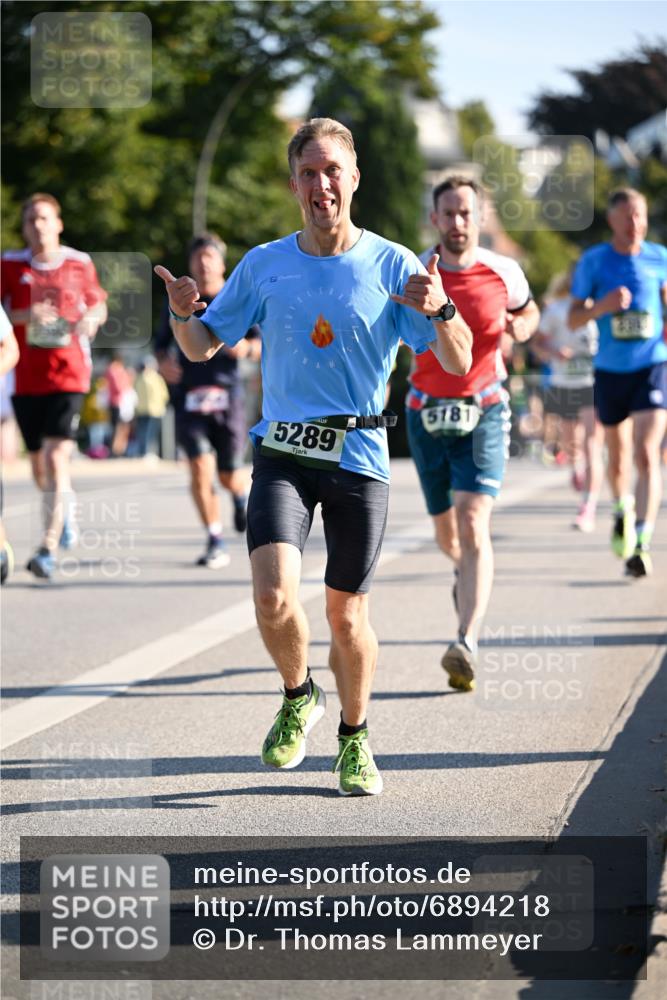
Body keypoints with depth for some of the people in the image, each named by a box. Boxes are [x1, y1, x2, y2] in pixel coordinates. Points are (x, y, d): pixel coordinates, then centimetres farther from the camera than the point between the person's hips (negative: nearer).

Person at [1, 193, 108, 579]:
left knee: (56, 457, -16)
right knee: (39, 465, 11)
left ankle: (49, 548, -17)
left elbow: (99, 304, 16)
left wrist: (92, 319, -7)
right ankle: (66, 508, 44)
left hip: (68, 374, -2)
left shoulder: (80, 263, 3)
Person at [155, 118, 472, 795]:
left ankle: (354, 737, 31)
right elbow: (202, 347, 12)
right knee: (273, 596, -19)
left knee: (347, 616, 6)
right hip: (283, 450, 1)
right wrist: (183, 314, -11)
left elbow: (458, 364, -4)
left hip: (360, 455, -1)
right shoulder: (263, 265, 3)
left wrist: (439, 311, -25)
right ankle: (298, 696, 12)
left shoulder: (392, 265, -3)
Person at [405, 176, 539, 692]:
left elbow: (528, 311, 16)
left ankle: (467, 645, -27)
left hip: (484, 412, -2)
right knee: (447, 531, 15)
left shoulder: (504, 273, -5)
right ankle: (466, 570, 53)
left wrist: (521, 327, -7)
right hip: (427, 413, 2)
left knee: (473, 524, -18)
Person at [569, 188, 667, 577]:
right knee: (618, 456, 14)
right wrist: (603, 305, -19)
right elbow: (574, 318, 0)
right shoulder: (593, 261, -1)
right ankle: (623, 510, 46)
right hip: (610, 370, 1)